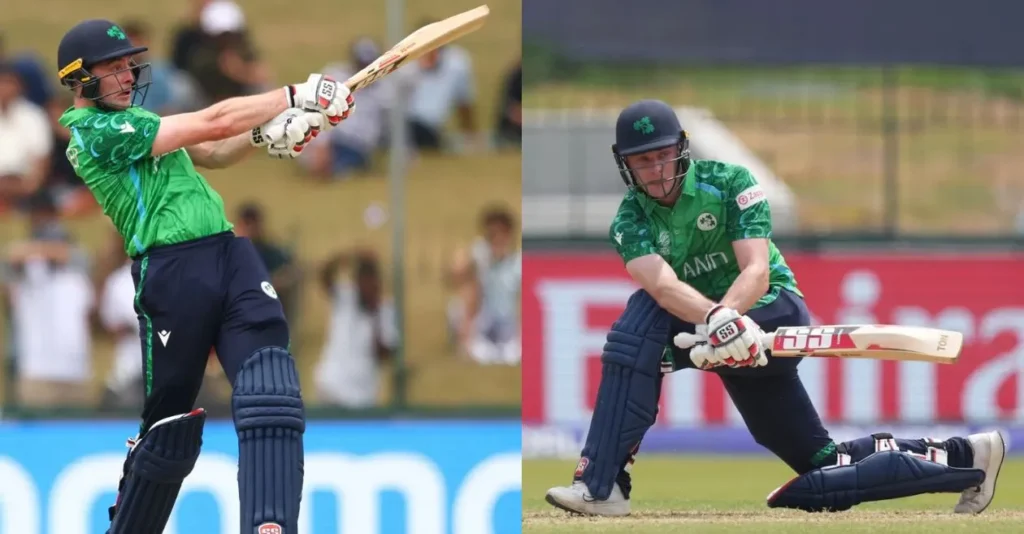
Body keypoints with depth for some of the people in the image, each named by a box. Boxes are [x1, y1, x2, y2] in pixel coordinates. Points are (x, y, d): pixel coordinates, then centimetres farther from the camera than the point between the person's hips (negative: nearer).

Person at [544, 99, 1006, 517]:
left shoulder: (729, 183, -10)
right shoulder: (630, 223, -3)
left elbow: (757, 272, -22)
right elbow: (664, 286, -25)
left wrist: (726, 315, -44)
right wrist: (716, 319, -46)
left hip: (774, 312, -6)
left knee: (643, 320, -28)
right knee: (823, 469, 5)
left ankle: (600, 485, -31)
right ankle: (962, 459, 17)